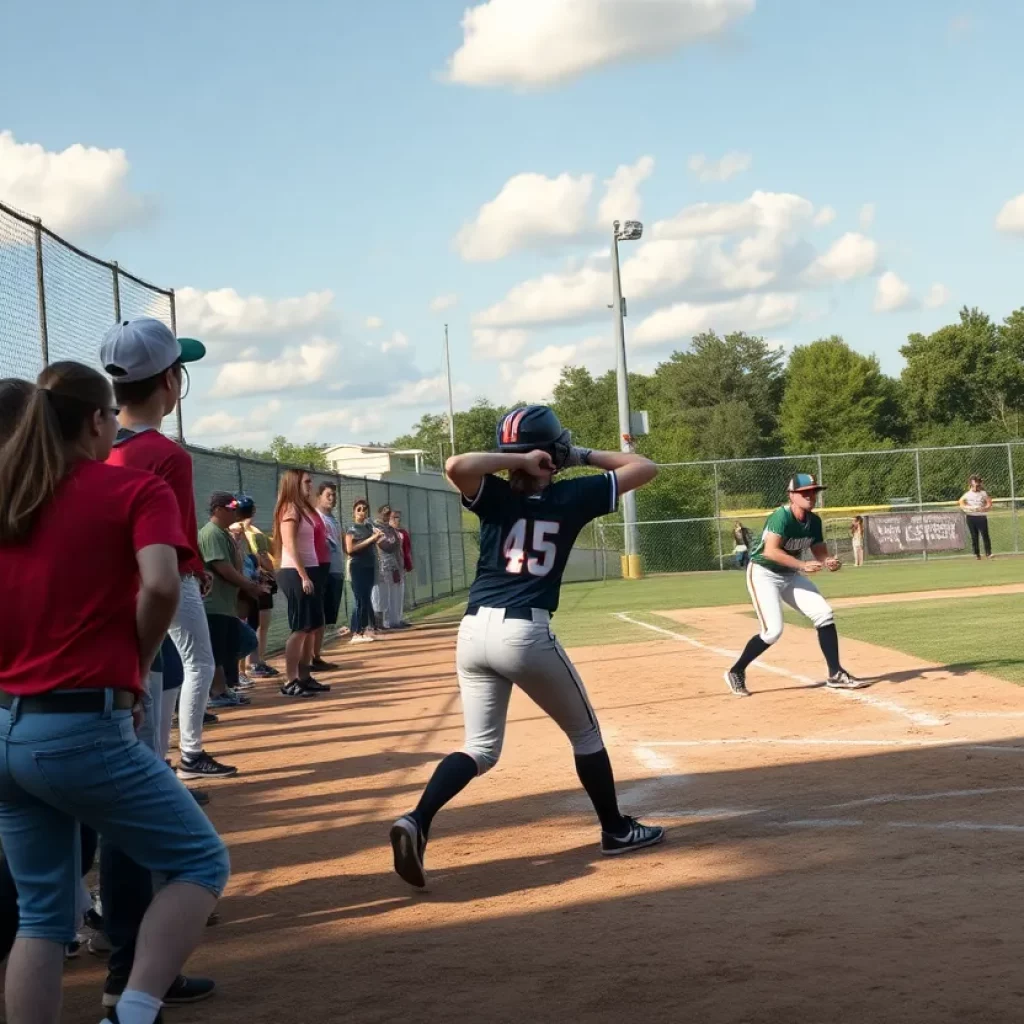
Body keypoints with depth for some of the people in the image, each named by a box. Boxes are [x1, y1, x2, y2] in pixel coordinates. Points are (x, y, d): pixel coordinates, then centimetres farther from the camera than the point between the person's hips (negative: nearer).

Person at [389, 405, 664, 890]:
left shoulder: (496, 496, 4)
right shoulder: (571, 497, 3)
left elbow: (456, 466, -18)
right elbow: (644, 467, 13)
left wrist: (516, 463, -7)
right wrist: (583, 455, 20)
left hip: (474, 630, 3)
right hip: (526, 631, -3)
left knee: (480, 748, 12)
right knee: (584, 732, 19)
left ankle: (417, 822, -10)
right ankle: (616, 830, 31)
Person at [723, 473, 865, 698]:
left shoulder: (814, 521, -2)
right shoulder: (781, 517, -25)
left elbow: (820, 551, 6)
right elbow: (770, 551, -35)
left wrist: (829, 562, -18)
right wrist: (803, 565, -41)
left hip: (791, 575, 8)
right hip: (764, 573, -8)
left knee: (824, 614, -3)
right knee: (773, 630, -17)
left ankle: (836, 675, 6)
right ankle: (736, 673, 3)